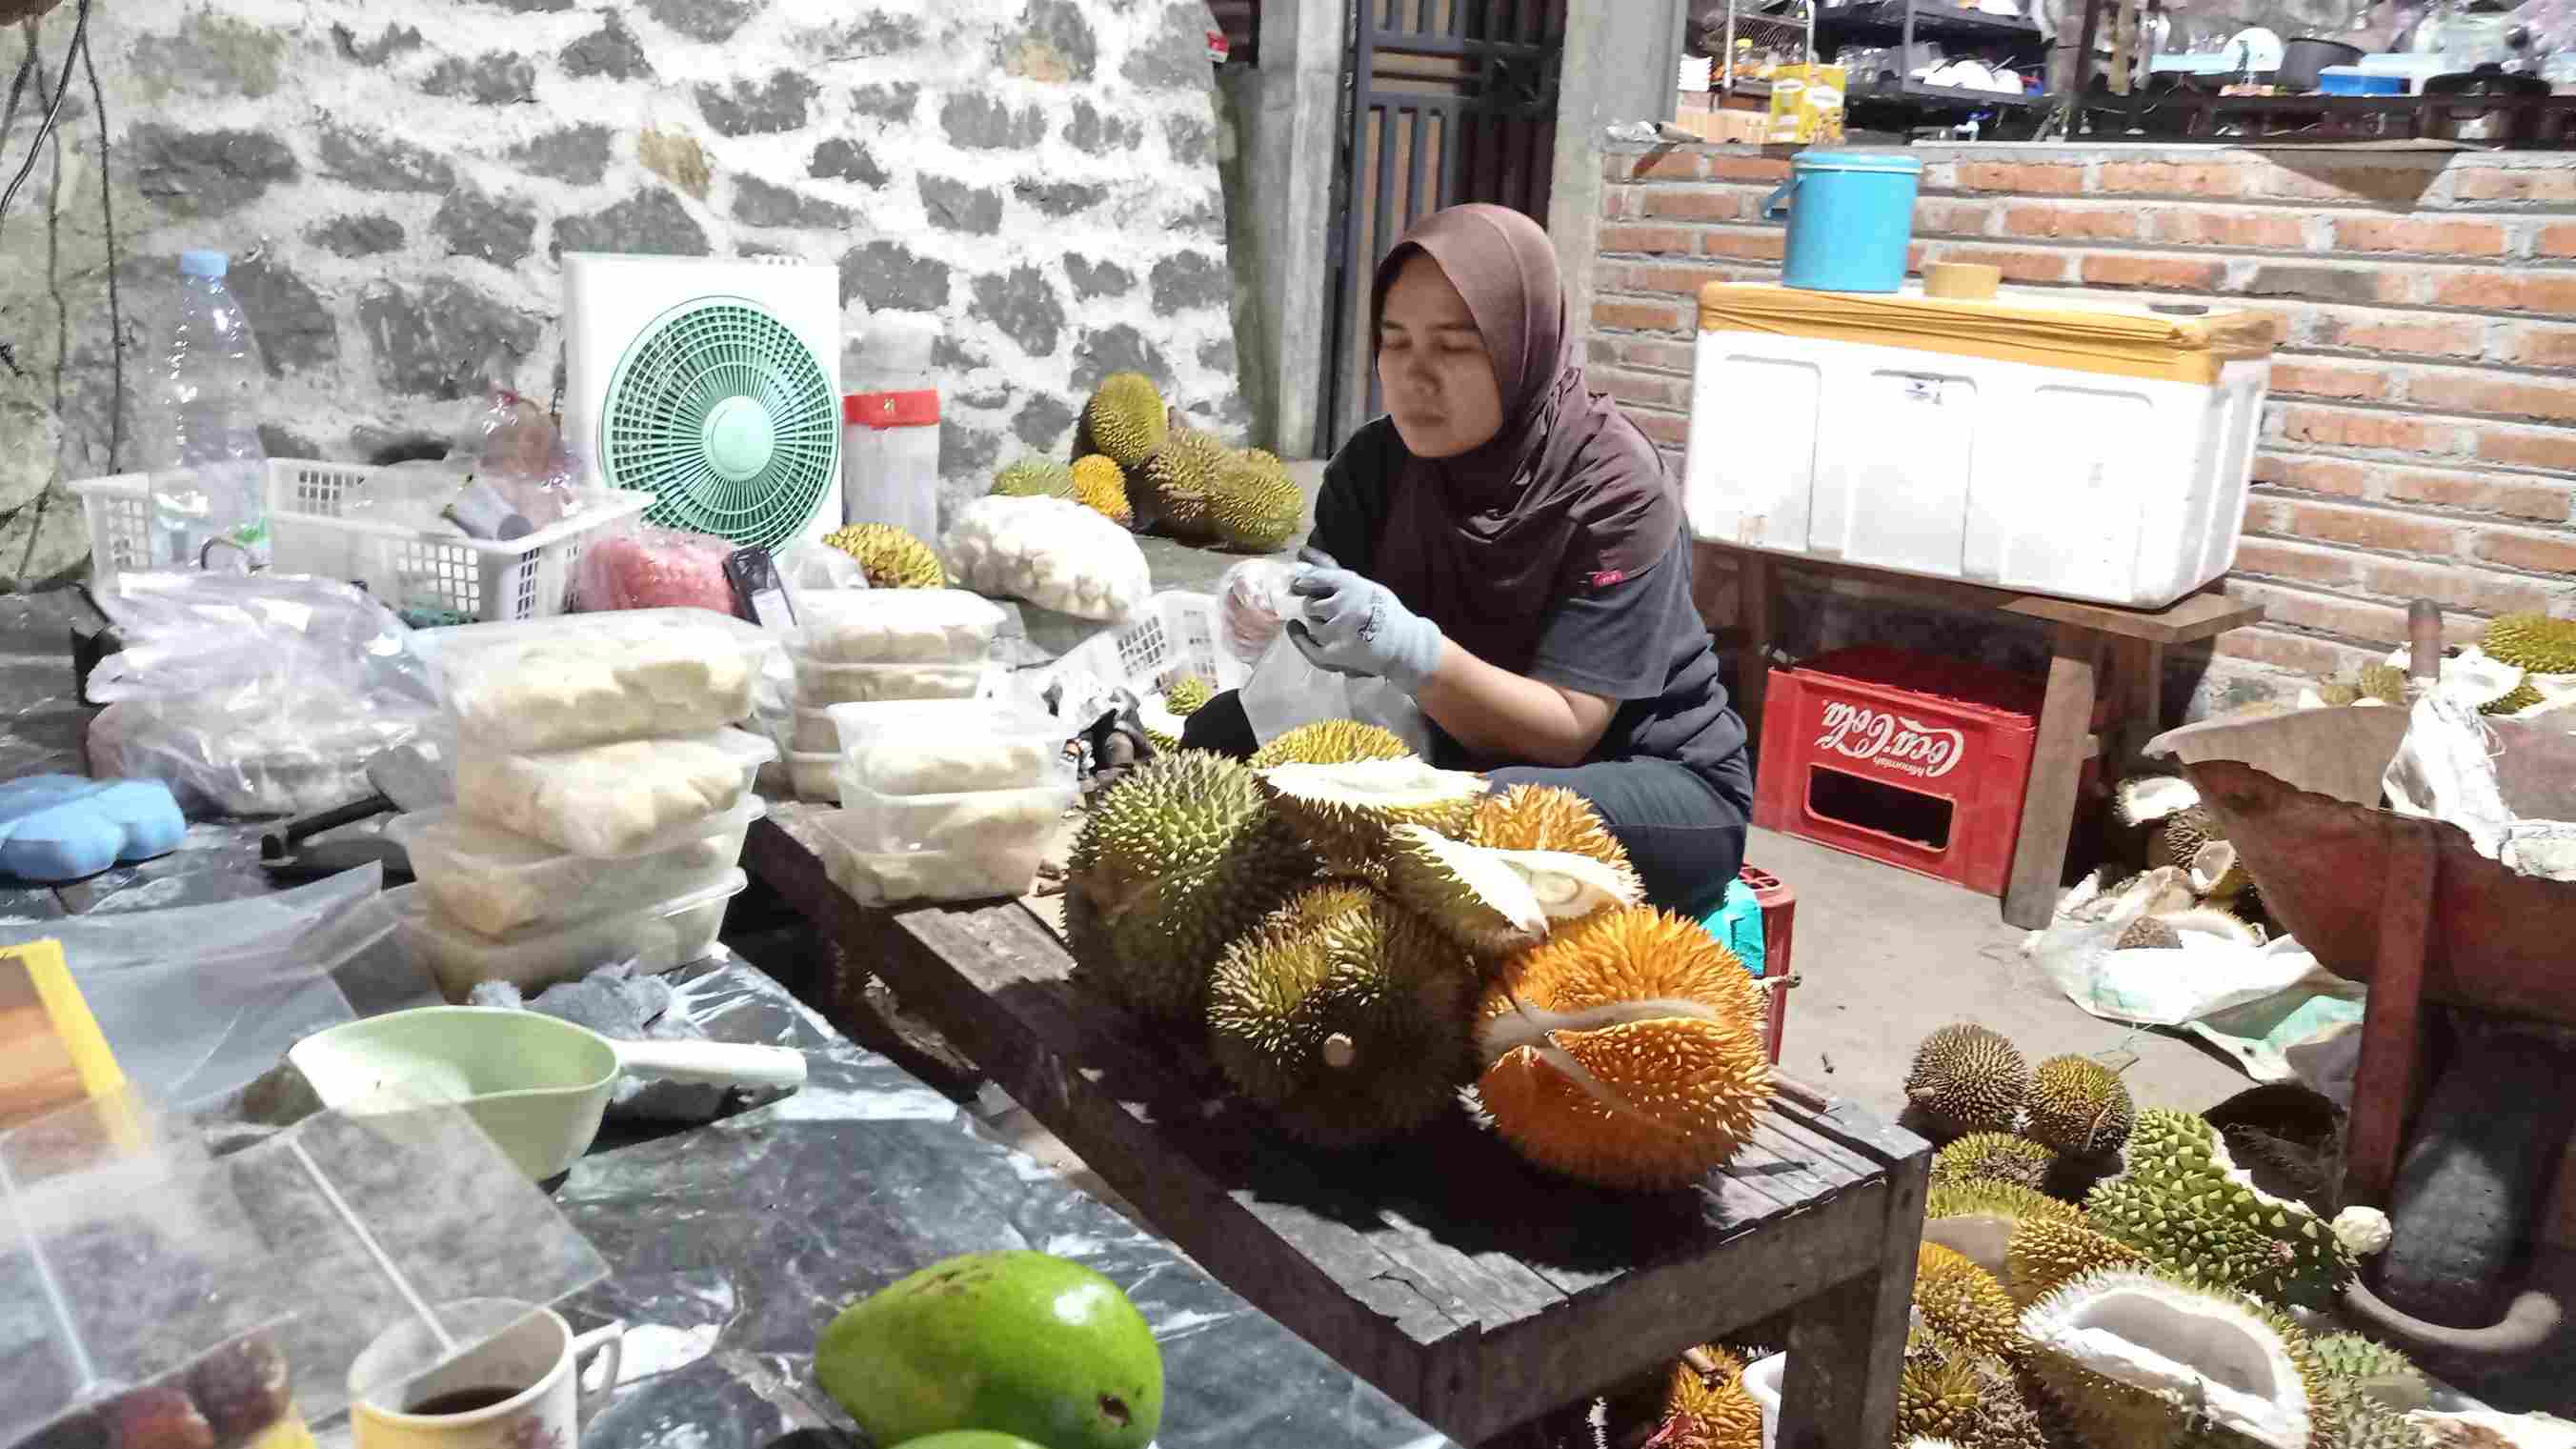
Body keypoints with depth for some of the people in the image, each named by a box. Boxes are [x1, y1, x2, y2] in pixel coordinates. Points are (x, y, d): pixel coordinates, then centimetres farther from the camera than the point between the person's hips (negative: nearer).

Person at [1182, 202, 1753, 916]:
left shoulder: (1615, 490, -22)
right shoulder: (1375, 462, -6)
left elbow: (1564, 732, -24)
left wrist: (1411, 653, -39)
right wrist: (1277, 617, -34)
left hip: (1657, 781, -4)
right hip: (1455, 755, 5)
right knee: (1222, 735, -12)